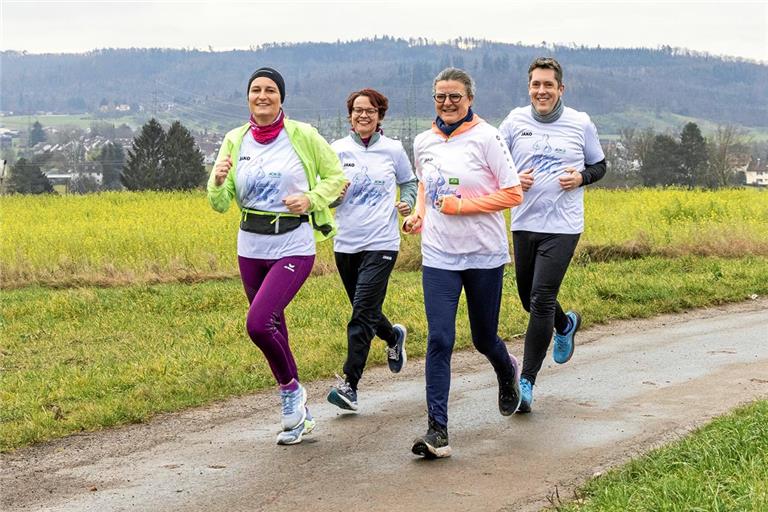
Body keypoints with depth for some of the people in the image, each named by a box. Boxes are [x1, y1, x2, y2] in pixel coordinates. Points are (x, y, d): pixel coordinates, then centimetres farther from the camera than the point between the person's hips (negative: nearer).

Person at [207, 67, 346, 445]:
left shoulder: (303, 136, -6)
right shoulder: (235, 141, 3)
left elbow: (337, 177, 6)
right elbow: (220, 204, 2)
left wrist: (311, 200, -12)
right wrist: (218, 180, -19)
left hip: (293, 248, -5)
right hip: (251, 248, 5)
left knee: (258, 323, -20)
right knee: (272, 329, 12)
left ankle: (291, 388, 7)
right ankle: (298, 414, 28)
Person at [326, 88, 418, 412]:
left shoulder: (392, 149, 2)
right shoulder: (337, 150, 3)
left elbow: (409, 181, 18)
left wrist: (407, 202, -2)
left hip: (381, 243, -3)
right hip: (346, 243, 3)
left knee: (363, 313, -12)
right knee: (365, 311, 17)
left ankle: (349, 385, -10)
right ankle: (394, 336, 49)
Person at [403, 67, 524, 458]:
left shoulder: (485, 137, -9)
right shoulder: (424, 142, 5)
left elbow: (513, 194, -10)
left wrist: (461, 205, -17)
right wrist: (419, 213, 6)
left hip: (484, 254, -3)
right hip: (439, 256, 3)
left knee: (483, 338, 12)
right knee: (439, 340, -9)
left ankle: (507, 371, 49)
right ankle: (437, 431, -9)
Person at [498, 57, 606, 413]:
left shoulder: (581, 124, 1)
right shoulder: (515, 122, 3)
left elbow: (599, 166, 13)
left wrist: (581, 177, -9)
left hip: (562, 226, -3)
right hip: (524, 224, 3)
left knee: (541, 300, -11)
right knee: (529, 298, 14)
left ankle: (527, 381, -3)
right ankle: (566, 324, 49)